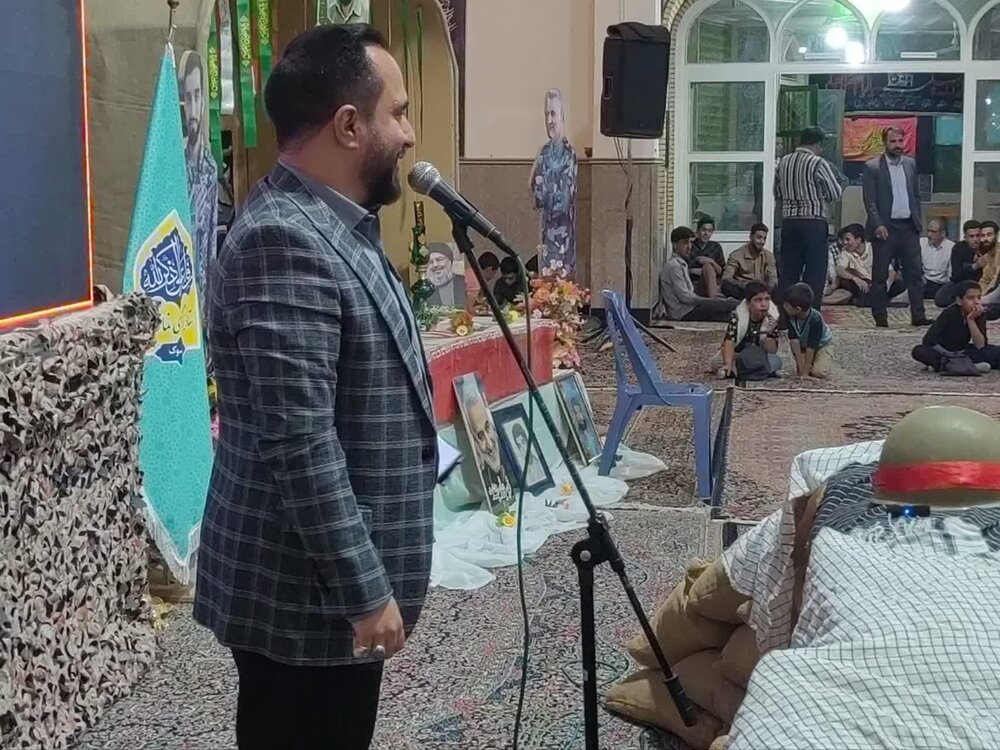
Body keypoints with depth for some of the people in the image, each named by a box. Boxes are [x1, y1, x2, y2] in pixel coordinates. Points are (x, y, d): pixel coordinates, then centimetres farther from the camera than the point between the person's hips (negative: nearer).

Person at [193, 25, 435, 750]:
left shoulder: (336, 226, 10)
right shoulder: (284, 241, -22)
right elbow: (298, 442, -26)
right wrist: (364, 591, -22)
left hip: (341, 583, 10)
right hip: (308, 596, -9)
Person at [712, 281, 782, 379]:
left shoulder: (772, 319, -12)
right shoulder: (738, 316, -17)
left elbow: (771, 352, -14)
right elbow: (729, 342, -30)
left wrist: (769, 334, -33)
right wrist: (728, 364, -48)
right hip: (735, 357, -2)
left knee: (776, 362, -30)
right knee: (716, 362, -31)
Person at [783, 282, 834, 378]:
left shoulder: (815, 319, -38)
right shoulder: (791, 316, -27)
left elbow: (811, 347, -35)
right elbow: (794, 340, -23)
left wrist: (805, 373, -32)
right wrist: (800, 363, -25)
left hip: (820, 344, -3)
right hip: (803, 344, 3)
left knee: (820, 371, -21)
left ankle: (827, 359, 10)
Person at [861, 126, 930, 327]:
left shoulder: (910, 164, 12)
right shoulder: (872, 167, -3)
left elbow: (915, 195, 17)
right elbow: (869, 201, -8)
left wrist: (917, 221, 9)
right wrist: (878, 224, -17)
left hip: (908, 227, 4)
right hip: (885, 228, -4)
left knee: (915, 273, 2)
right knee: (880, 275, 2)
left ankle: (918, 315, 4)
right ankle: (880, 317, 9)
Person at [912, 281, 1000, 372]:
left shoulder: (980, 313, -9)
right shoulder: (951, 313, -18)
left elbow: (980, 346, -17)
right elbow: (928, 339, -23)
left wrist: (971, 320, -25)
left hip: (962, 351, 3)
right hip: (942, 351, -3)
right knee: (918, 351, -34)